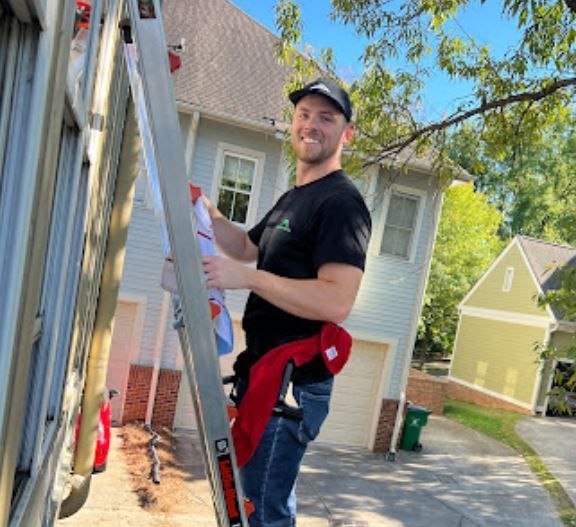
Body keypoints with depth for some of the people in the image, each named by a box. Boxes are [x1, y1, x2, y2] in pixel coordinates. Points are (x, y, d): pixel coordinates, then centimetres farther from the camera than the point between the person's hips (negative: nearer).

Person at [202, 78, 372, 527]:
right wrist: (208, 213, 11)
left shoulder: (341, 203, -15)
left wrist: (247, 277, -24)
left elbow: (336, 303, -26)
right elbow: (246, 247, 27)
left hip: (292, 385, -10)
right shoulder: (293, 198, 17)